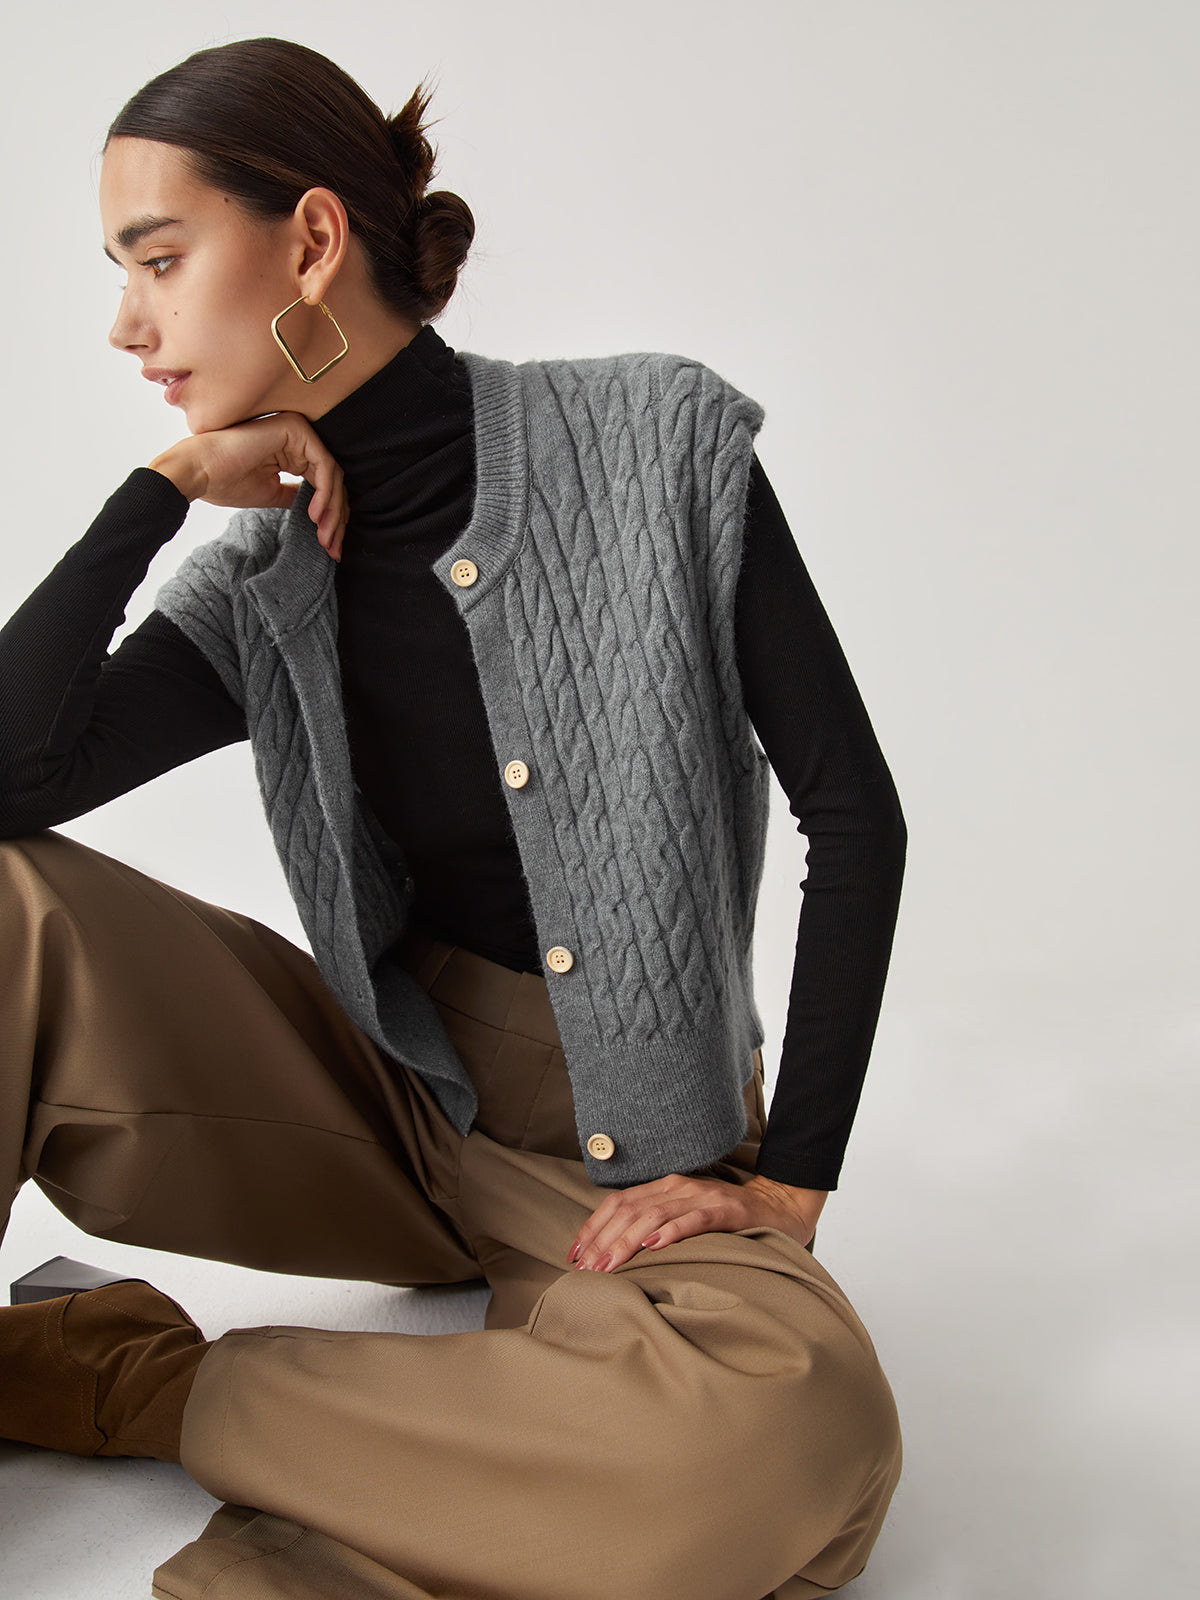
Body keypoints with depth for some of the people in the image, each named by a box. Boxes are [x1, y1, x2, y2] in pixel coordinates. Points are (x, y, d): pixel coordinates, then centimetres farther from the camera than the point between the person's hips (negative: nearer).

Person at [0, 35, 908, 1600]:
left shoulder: (657, 445, -9)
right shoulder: (264, 576, 1)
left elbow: (855, 816, -8)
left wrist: (786, 1185, -11)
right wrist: (168, 485, -10)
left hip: (628, 1165, -2)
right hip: (380, 1105, 2)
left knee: (801, 1442, -36)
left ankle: (135, 1383, -19)